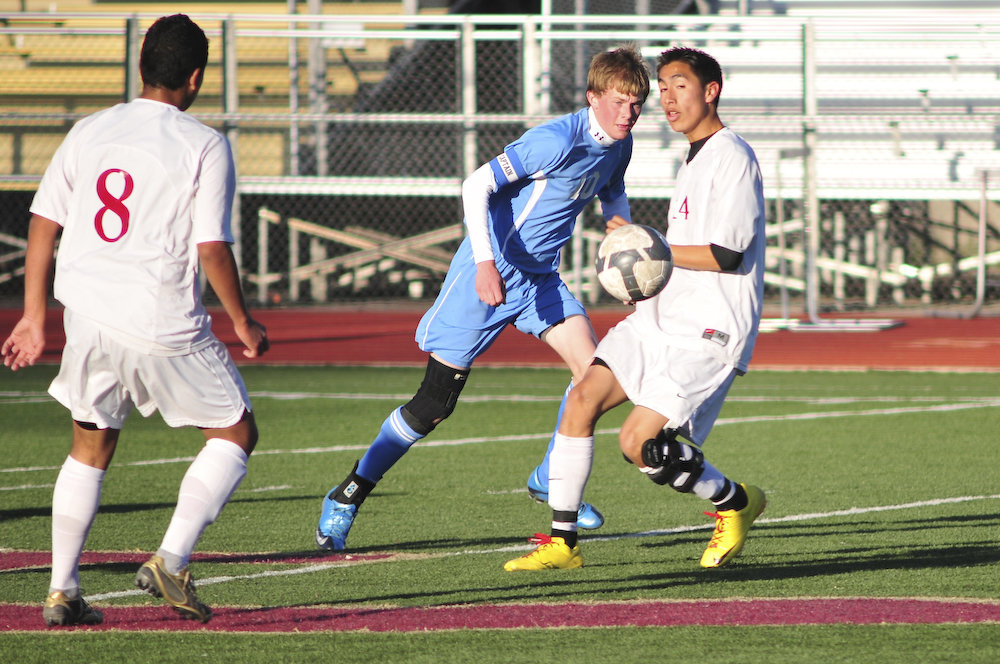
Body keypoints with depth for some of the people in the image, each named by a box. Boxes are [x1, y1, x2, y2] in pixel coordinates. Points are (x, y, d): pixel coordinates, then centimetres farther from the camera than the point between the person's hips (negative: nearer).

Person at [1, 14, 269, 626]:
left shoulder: (89, 132, 9)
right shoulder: (205, 146, -6)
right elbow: (212, 248, -11)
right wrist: (244, 324, 2)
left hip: (87, 317, 5)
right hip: (164, 324, -5)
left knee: (90, 447, 20)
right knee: (235, 433, 11)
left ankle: (62, 592, 15)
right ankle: (172, 559, -4)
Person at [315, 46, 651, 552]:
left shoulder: (617, 144, 3)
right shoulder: (560, 140, -23)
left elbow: (611, 193, 26)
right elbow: (477, 183, -25)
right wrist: (485, 262, -33)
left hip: (539, 277, 7)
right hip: (492, 271, -7)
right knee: (435, 404, -6)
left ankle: (552, 481, 7)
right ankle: (347, 498, 9)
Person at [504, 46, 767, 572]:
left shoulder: (732, 157, -11)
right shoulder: (693, 159, 21)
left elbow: (727, 254, -19)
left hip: (709, 330, -9)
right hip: (662, 315, 9)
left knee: (638, 442, -17)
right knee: (584, 396, -7)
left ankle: (736, 503, 9)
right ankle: (561, 542, -4)